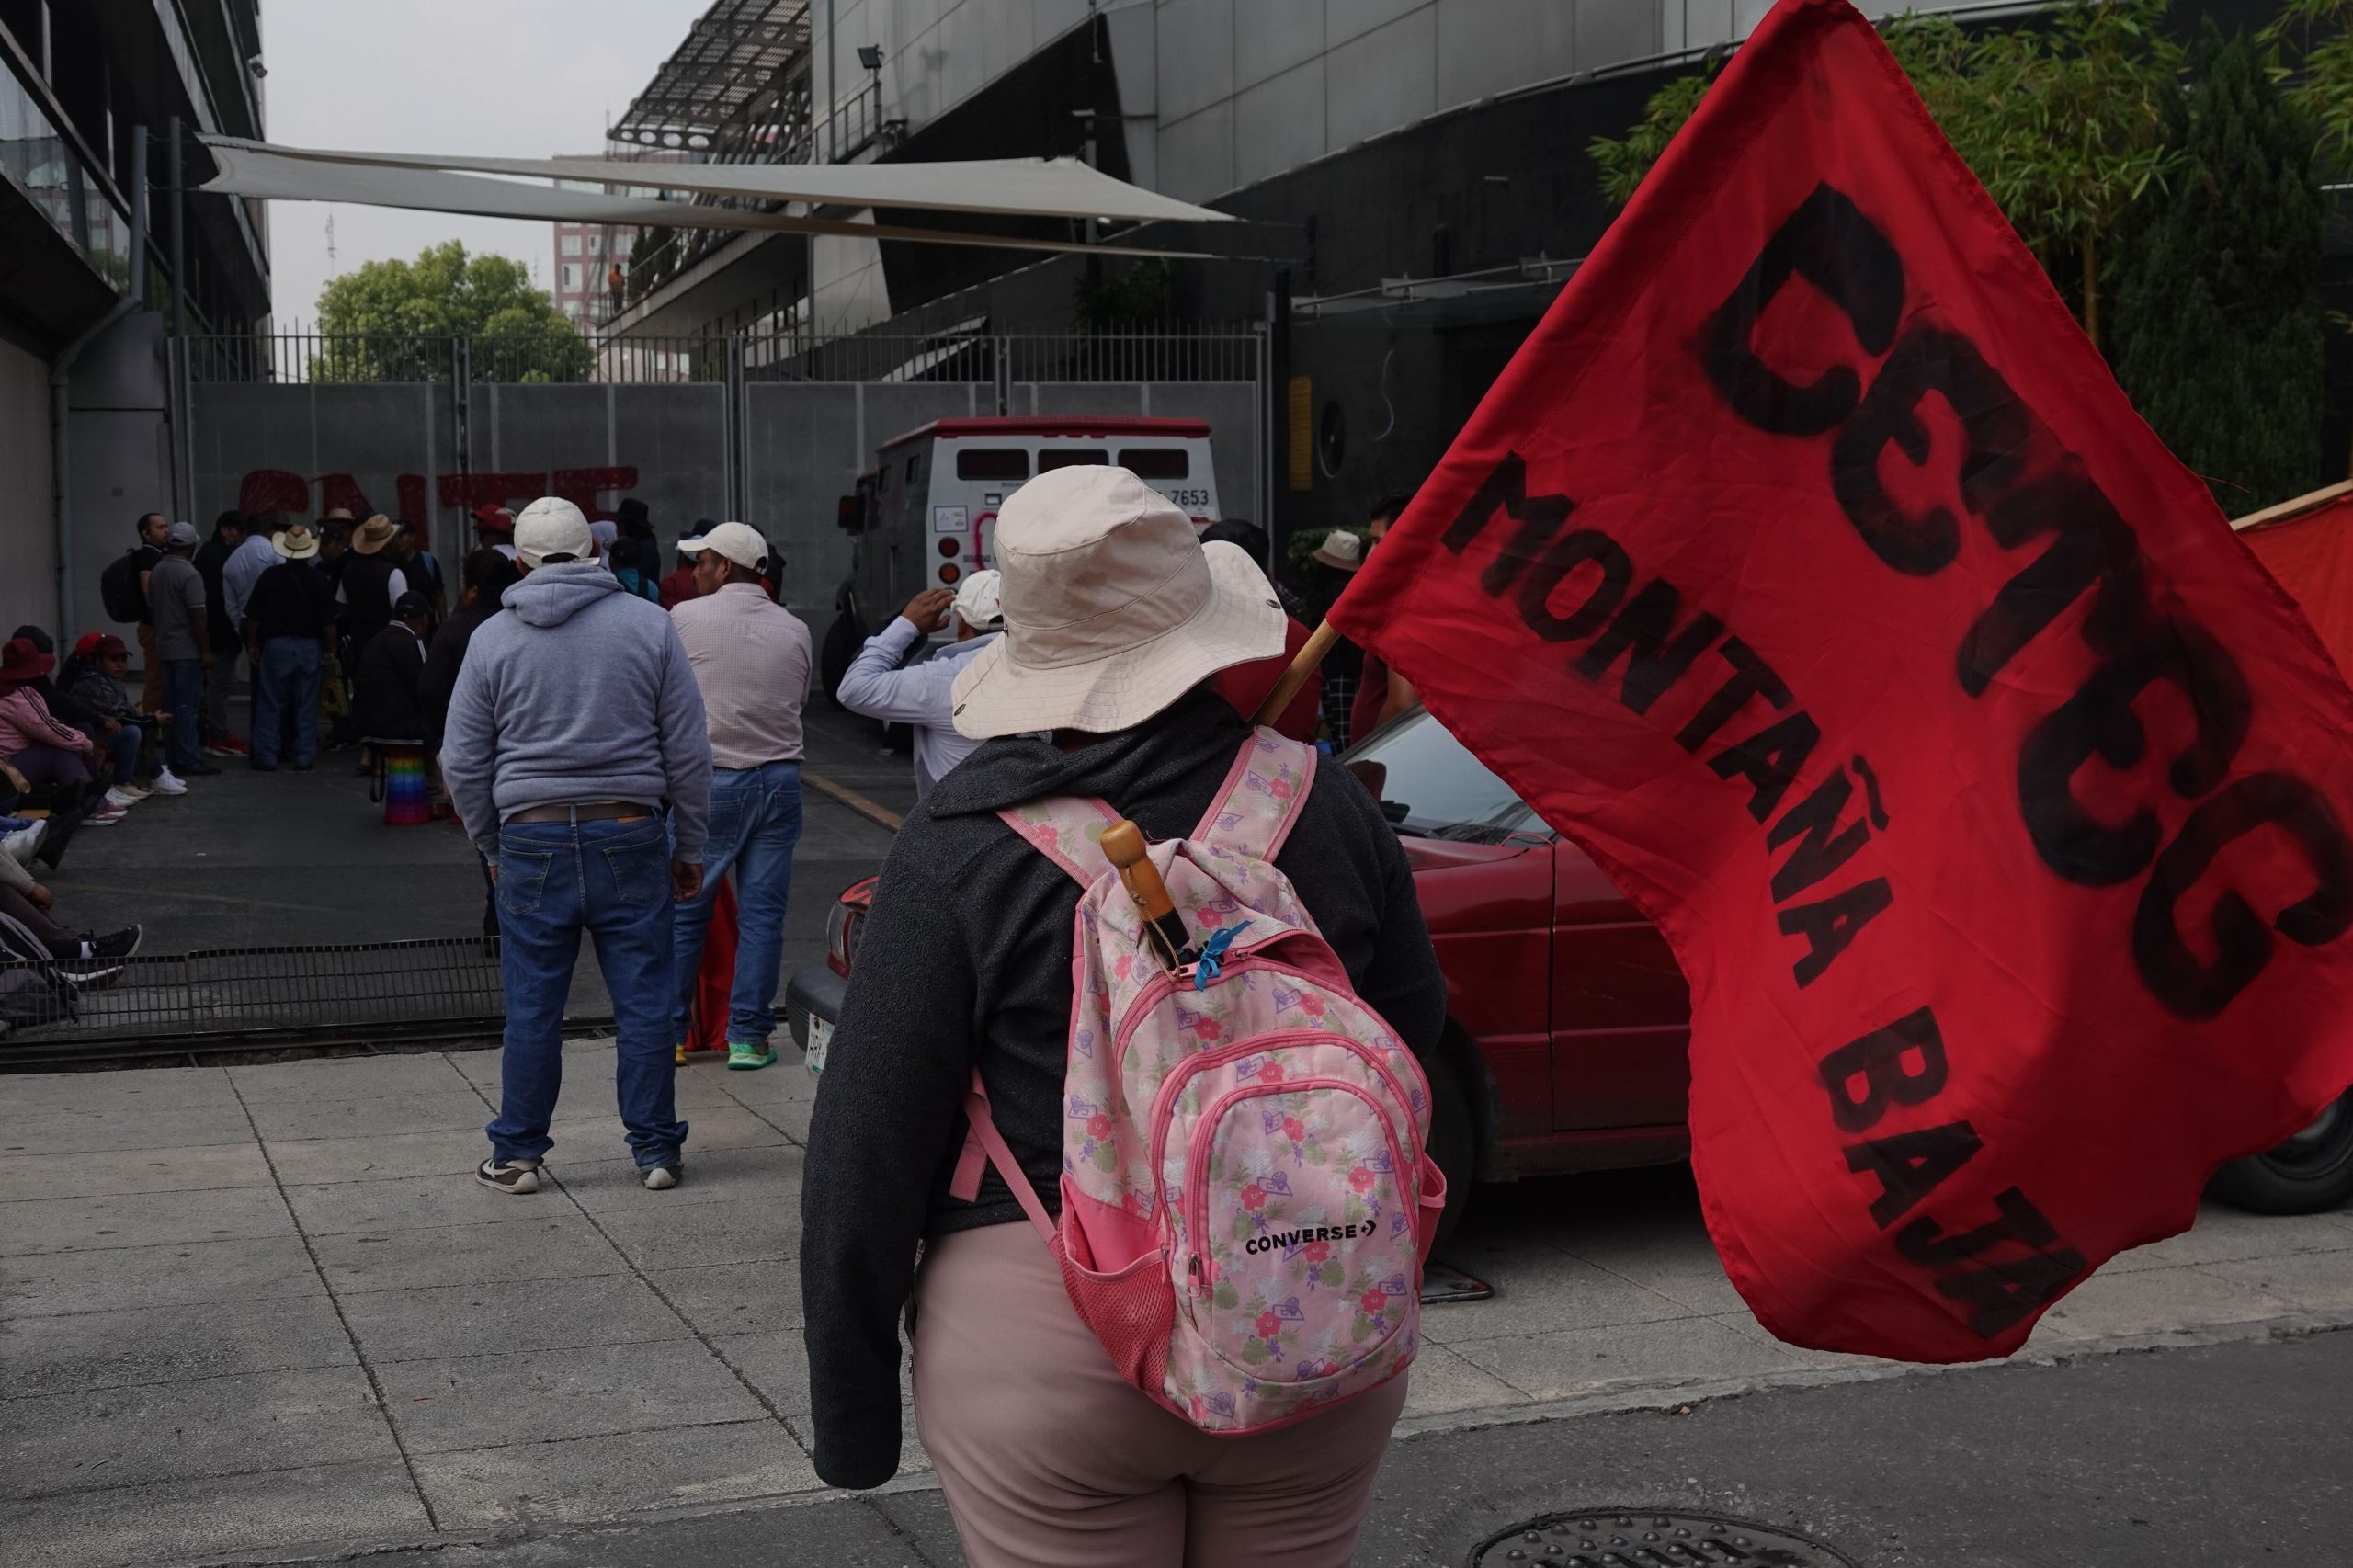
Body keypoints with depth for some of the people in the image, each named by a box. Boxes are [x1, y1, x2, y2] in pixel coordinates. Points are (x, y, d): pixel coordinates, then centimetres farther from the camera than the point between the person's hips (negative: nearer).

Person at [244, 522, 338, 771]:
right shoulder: (318, 579, -4)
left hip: (276, 645, 0)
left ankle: (266, 755, 6)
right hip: (309, 646, 0)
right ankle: (305, 758, 5)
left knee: (270, 704, 6)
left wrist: (252, 644, 8)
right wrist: (330, 648, 5)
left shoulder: (270, 576, -4)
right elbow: (328, 620, -4)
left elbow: (254, 616, -2)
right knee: (306, 705, 5)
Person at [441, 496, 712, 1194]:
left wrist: (492, 847, 18)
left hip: (532, 839, 0)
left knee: (532, 1008, 7)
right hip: (629, 835, 0)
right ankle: (656, 1149, 12)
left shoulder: (493, 638, 2)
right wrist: (689, 846, 11)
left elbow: (463, 764, 5)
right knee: (644, 1001, 6)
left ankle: (518, 1154, 15)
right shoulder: (649, 624, 1)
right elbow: (689, 750, 2)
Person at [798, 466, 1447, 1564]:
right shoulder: (1325, 805, -4)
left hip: (1041, 1338, -2)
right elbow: (1412, 1039, 8)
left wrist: (850, 1413, 1)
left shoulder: (961, 844, -11)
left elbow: (868, 1144, -8)